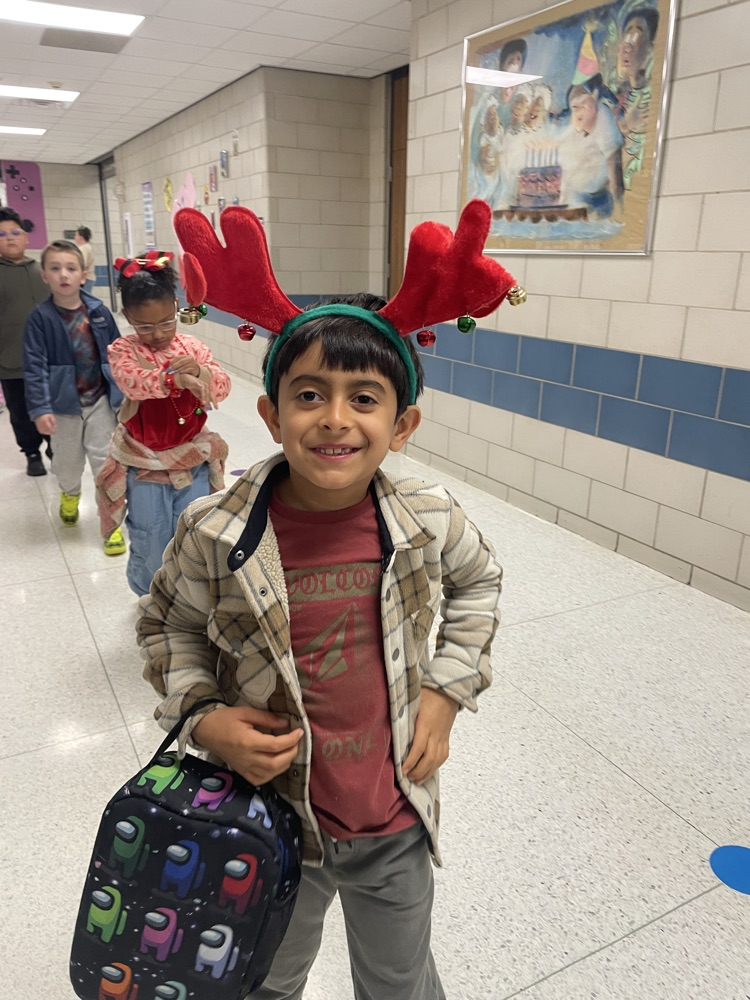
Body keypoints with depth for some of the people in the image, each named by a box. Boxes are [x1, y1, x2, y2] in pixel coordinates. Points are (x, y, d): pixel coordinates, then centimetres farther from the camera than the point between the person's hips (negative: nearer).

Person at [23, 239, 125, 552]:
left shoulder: (98, 311, -5)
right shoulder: (40, 318, -10)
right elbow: (35, 366, -12)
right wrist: (40, 409, -19)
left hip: (101, 400, 1)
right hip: (64, 405, 0)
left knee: (105, 461, 2)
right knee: (68, 460, 18)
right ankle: (70, 494, 50)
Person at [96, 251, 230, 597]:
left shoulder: (191, 346, 0)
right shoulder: (122, 349, -7)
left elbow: (223, 387, -9)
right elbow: (132, 381, -28)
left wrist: (201, 371, -32)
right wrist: (174, 379, -47)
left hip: (193, 459, 2)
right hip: (143, 464, -1)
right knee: (149, 542, 11)